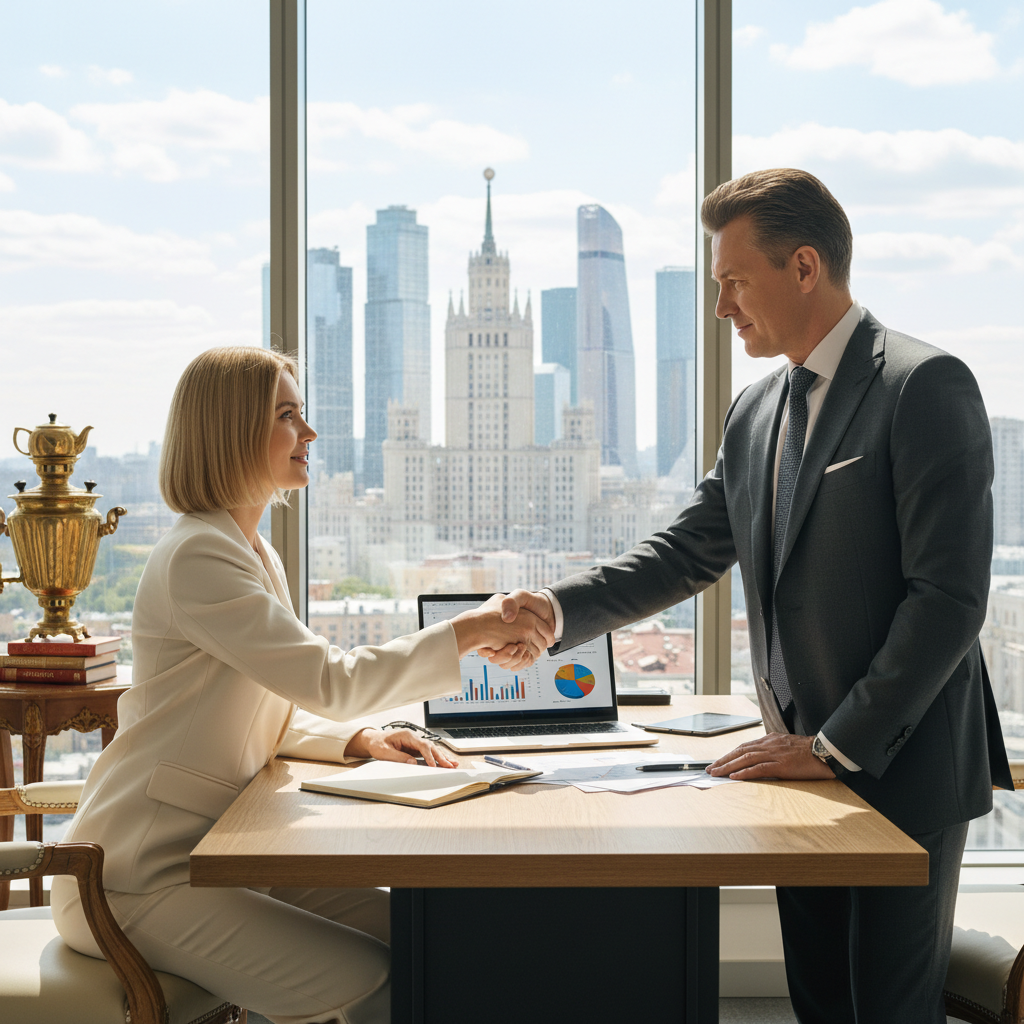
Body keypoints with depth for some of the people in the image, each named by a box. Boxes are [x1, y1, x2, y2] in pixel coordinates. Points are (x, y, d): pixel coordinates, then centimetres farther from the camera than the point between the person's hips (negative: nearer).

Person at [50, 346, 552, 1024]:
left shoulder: (255, 555, 15)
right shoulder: (197, 556, -17)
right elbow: (329, 682, -23)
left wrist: (360, 740, 0)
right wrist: (470, 631, -18)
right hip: (139, 880, -9)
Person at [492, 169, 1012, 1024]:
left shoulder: (926, 387, -13)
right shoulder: (756, 412, 12)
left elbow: (950, 597, -19)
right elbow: (689, 553, 14)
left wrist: (838, 746, -18)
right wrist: (561, 611, -1)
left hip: (902, 765, -7)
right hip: (807, 761, 8)